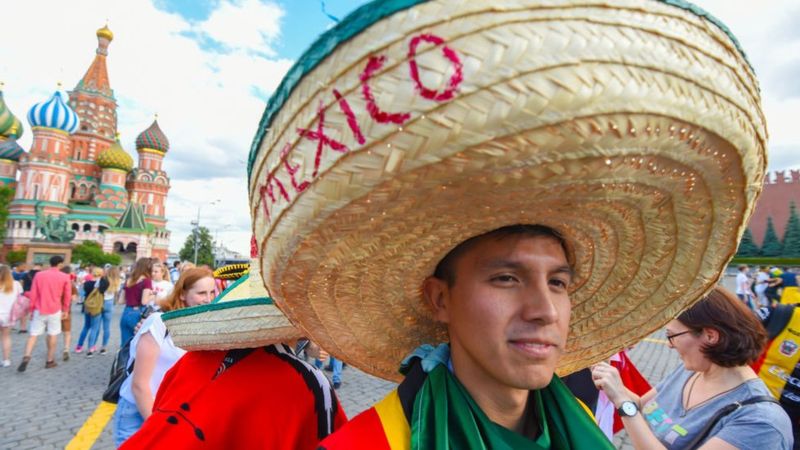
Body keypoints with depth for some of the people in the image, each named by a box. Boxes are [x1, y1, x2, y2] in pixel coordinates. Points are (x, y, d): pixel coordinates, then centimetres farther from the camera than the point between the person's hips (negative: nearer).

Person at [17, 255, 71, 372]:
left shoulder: (39, 275, 2)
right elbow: (67, 296, 1)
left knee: (33, 334, 7)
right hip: (55, 310, -2)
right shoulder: (64, 277, -3)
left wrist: (32, 309, 11)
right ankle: (50, 360, 12)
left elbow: (33, 294, 3)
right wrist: (66, 310, 12)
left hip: (39, 310, 2)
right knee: (53, 335, 7)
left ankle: (26, 357, -12)